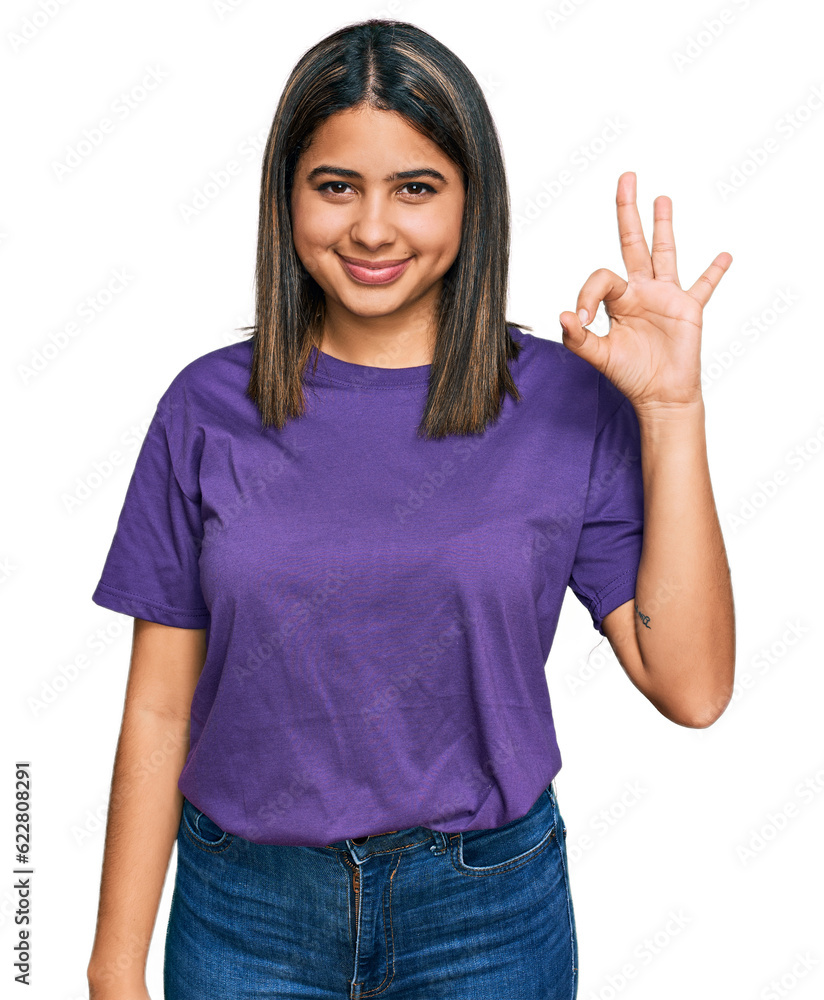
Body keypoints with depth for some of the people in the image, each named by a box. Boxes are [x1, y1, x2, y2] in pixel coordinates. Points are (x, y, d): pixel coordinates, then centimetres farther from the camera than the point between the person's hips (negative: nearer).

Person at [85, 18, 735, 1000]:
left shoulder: (568, 399, -8)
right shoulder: (210, 407, -6)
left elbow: (690, 687, -13)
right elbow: (158, 709, -3)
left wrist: (671, 407, -18)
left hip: (489, 913, 0)